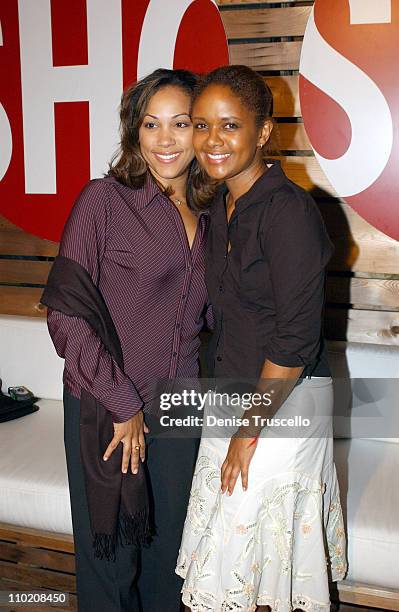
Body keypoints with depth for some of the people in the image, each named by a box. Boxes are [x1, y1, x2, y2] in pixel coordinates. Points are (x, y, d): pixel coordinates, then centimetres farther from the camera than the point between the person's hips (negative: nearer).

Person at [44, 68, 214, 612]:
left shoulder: (209, 216, 6)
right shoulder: (106, 200, -10)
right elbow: (66, 314, -13)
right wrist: (123, 404, -12)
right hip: (106, 408, -4)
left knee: (168, 551, 19)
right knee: (111, 557, 12)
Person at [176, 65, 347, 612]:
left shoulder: (288, 211, -21)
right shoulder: (220, 207, 5)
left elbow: (295, 339, -21)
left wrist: (250, 430, -15)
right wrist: (230, 414, 11)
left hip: (281, 404, -7)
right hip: (234, 397, 8)